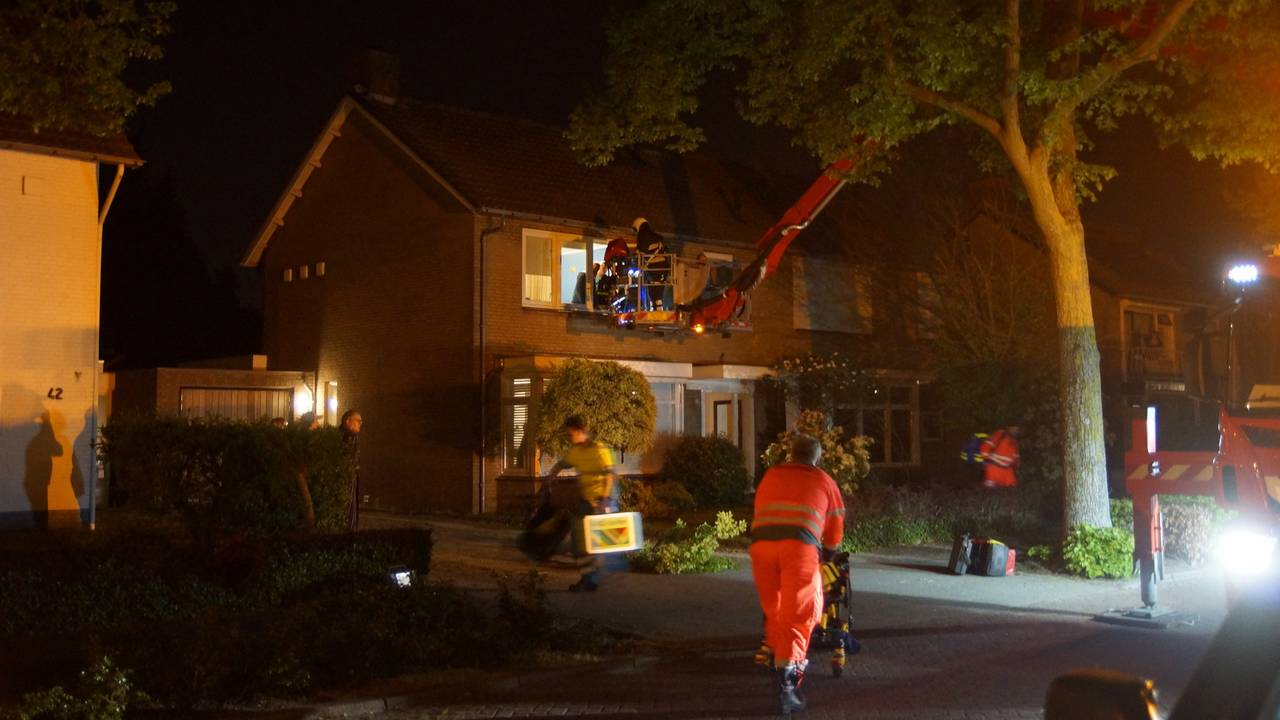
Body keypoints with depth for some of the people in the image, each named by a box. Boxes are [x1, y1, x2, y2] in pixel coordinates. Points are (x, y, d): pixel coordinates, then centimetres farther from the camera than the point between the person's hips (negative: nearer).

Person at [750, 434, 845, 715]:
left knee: (773, 610, 18)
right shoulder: (823, 480, 23)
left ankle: (781, 661, 29)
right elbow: (835, 525, 28)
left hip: (761, 541, 3)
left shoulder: (771, 475, 29)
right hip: (800, 544, -3)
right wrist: (828, 552, 47)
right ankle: (787, 681, -13)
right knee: (797, 615, -2)